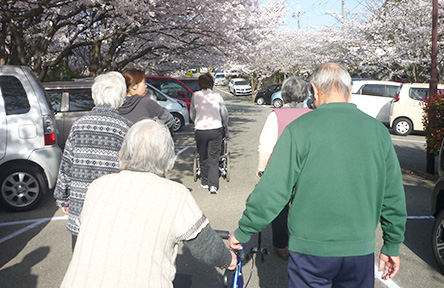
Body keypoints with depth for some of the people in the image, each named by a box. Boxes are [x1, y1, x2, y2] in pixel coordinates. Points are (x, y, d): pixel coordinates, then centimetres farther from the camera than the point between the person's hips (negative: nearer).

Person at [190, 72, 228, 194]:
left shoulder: (195, 95, 2)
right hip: (216, 129, 0)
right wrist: (225, 124, 25)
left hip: (200, 130, 1)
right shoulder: (217, 96, 1)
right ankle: (213, 185, -4)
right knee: (214, 159, 3)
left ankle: (205, 182, 25)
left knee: (203, 158, 16)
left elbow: (192, 114, 9)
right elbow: (224, 113, 6)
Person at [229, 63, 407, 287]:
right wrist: (392, 246, 17)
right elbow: (393, 196, 6)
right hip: (361, 249, 4)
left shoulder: (299, 129, -12)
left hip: (311, 249, -3)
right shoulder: (377, 130, 1)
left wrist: (242, 232, 0)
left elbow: (271, 192, -14)